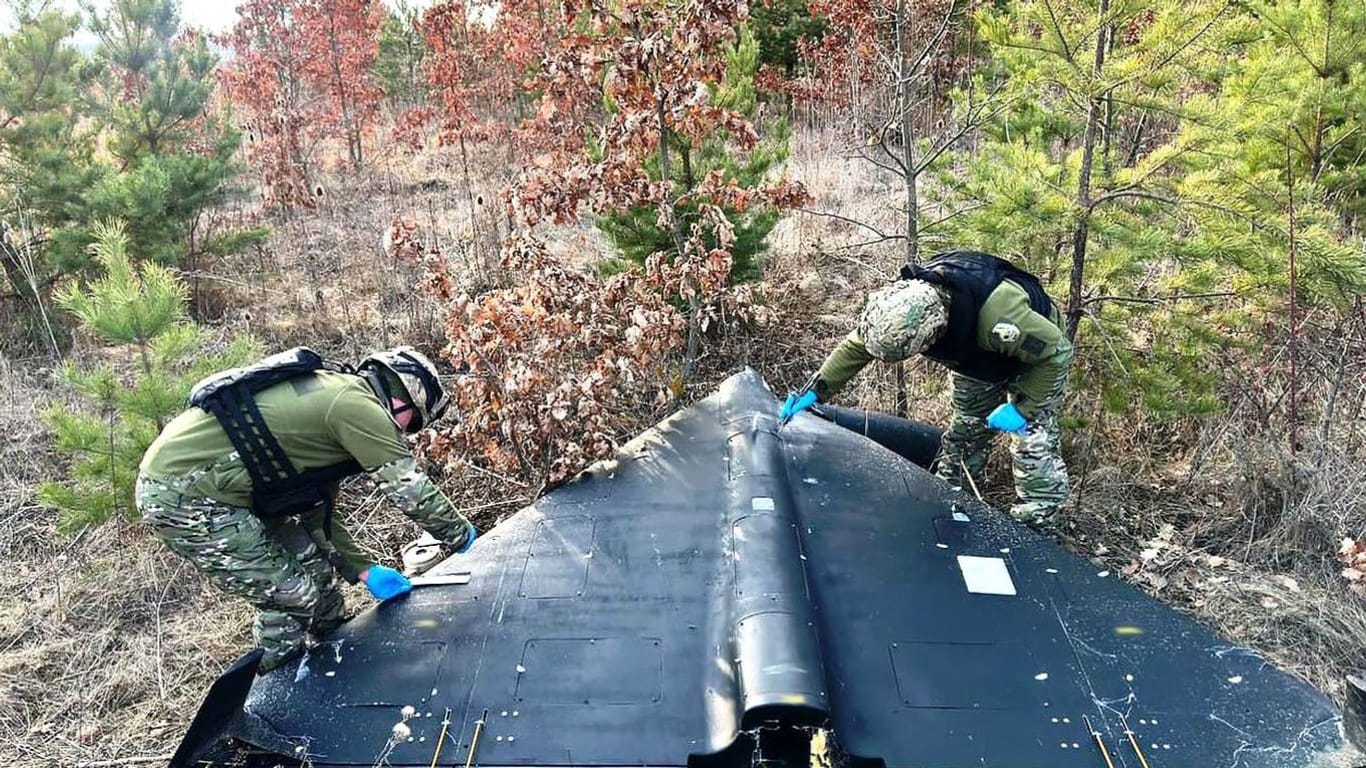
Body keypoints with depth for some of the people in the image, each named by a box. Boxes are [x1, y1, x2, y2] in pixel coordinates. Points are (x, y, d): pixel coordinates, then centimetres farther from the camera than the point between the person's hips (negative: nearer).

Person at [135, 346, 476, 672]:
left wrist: (365, 570, 17)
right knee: (292, 595, -2)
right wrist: (462, 534, 3)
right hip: (182, 498, -10)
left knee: (314, 562, 17)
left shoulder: (331, 397, 15)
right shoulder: (357, 404, -16)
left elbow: (315, 515, 19)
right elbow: (410, 487, -13)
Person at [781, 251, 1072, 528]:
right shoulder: (904, 306, -31)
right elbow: (855, 347, -14)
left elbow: (1057, 352, -32)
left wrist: (1022, 407, -33)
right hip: (979, 360, 5)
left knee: (1031, 439, -10)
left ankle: (1036, 522, 4)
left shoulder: (998, 313, -49)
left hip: (1036, 356, -5)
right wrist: (815, 390, -18)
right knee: (965, 429, 16)